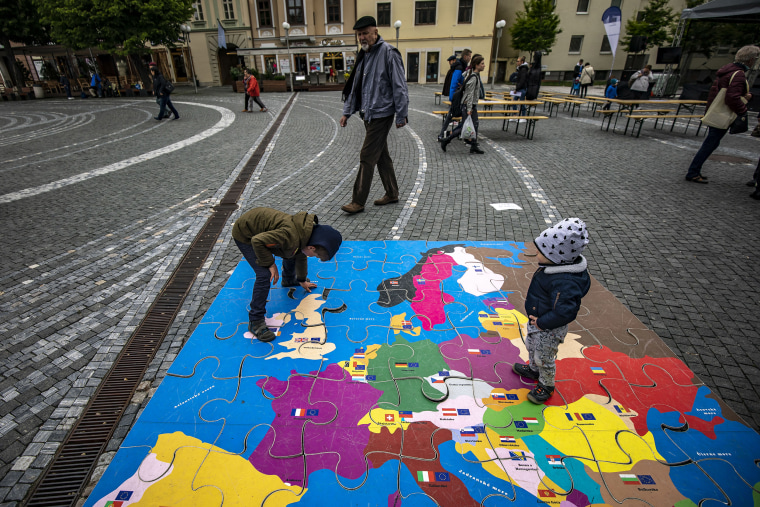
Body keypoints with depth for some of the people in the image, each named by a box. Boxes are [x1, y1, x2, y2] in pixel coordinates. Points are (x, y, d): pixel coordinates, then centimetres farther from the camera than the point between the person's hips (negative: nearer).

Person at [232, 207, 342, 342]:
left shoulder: (306, 232, -5)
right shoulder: (290, 236, -38)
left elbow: (301, 256, 15)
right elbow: (257, 241, -37)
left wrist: (302, 280, 30)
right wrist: (271, 264, -25)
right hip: (244, 235, -9)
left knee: (291, 253, 20)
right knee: (264, 275, -20)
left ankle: (289, 280, 52)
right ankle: (255, 321, -8)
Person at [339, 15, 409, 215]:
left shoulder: (388, 53, -11)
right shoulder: (364, 55, 14)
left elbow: (399, 87, -13)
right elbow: (355, 86, 19)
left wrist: (401, 115, -14)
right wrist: (347, 111, 15)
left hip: (381, 114, -8)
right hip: (368, 114, 9)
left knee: (367, 158, -8)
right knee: (382, 155, 14)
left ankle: (358, 201, 0)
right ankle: (392, 193, 26)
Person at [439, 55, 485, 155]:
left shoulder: (476, 76, 12)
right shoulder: (473, 78, -17)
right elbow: (470, 94, -22)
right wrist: (469, 109, -25)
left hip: (473, 105, 10)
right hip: (468, 105, -10)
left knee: (475, 125, 10)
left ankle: (474, 146, 17)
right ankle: (446, 140, 3)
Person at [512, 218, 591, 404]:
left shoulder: (565, 283, -39)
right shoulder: (554, 267, -8)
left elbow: (565, 312, -39)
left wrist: (542, 323, -29)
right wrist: (531, 296, 4)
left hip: (549, 330, -9)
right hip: (537, 322, 9)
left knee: (544, 358, 14)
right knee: (531, 345, 31)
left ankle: (546, 385, 39)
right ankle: (533, 369, 57)